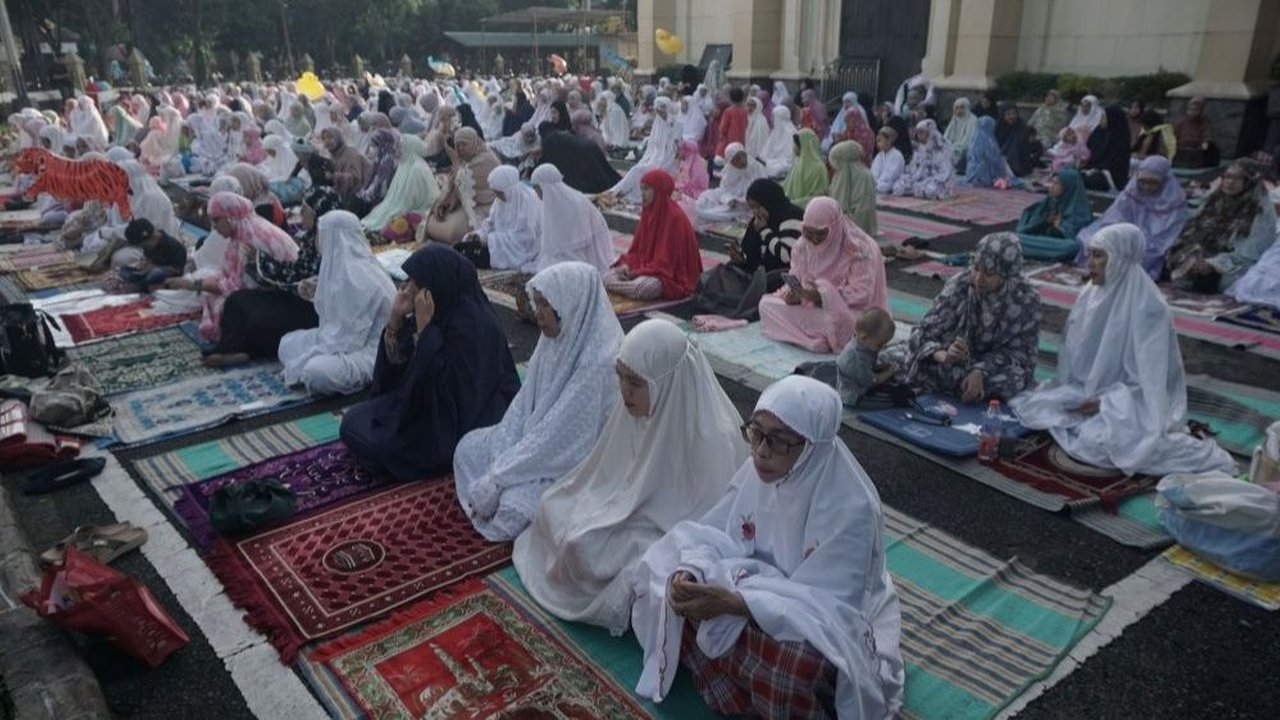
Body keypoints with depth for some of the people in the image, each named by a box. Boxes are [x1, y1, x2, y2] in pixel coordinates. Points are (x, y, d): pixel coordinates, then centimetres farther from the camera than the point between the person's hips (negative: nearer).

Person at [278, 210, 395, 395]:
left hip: (370, 350, -10)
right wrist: (320, 295, 7)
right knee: (288, 343, 13)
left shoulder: (357, 276, -25)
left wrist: (311, 356, -18)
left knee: (316, 372, -32)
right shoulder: (344, 265, 6)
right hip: (352, 339, 10)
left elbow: (349, 335, -25)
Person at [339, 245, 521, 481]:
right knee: (353, 423, 7)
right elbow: (396, 361, 3)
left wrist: (424, 326, -30)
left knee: (376, 443, -14)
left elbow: (442, 384, -31)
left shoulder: (469, 323, -27)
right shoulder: (444, 309, -3)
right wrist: (396, 317, -14)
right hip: (426, 401, 9)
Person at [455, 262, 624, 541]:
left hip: (576, 463, -8)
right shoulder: (558, 337, -5)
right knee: (469, 447, 6)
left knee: (515, 502, -25)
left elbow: (557, 437, -29)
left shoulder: (596, 363, -31)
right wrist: (504, 457, -10)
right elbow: (526, 400, 1)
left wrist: (496, 478, -23)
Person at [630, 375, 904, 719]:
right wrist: (690, 571, -30)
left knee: (800, 658, -39)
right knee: (670, 587, -10)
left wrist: (733, 603, -39)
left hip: (829, 619, -6)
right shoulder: (760, 468, -13)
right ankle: (744, 689, 3)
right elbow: (718, 534, -8)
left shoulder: (852, 506, -30)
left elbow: (822, 602, -29)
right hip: (766, 584, 6)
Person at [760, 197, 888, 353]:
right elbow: (796, 279, 5)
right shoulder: (804, 244, 0)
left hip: (852, 311, -7)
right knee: (766, 304, -14)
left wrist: (818, 297, -31)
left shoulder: (861, 249, -17)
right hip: (813, 305, 7)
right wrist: (794, 295, -20)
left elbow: (861, 294, -22)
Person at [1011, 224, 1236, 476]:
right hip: (1089, 391, 7)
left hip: (1132, 402, -7)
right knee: (1033, 406, -5)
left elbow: (1149, 378, -20)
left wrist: (1106, 403, -22)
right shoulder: (1093, 293, 0)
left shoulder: (1148, 308, -21)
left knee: (1097, 443, -29)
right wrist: (1072, 395, -2)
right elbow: (1074, 351, 9)